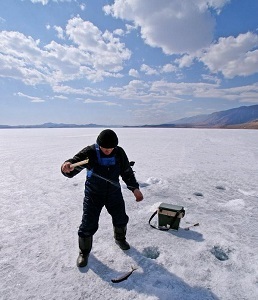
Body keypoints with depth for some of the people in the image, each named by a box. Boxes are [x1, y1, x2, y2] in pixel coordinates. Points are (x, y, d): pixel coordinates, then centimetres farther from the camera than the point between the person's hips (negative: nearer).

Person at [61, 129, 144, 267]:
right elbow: (74, 162, -31)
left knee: (121, 219, 17)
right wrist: (67, 166, -54)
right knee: (88, 224, 0)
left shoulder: (119, 153, -11)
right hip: (93, 195, -3)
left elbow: (127, 172, 0)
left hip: (114, 193, 3)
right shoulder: (90, 152, -21)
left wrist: (135, 188, -6)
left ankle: (120, 238, 50)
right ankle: (84, 252, 30)